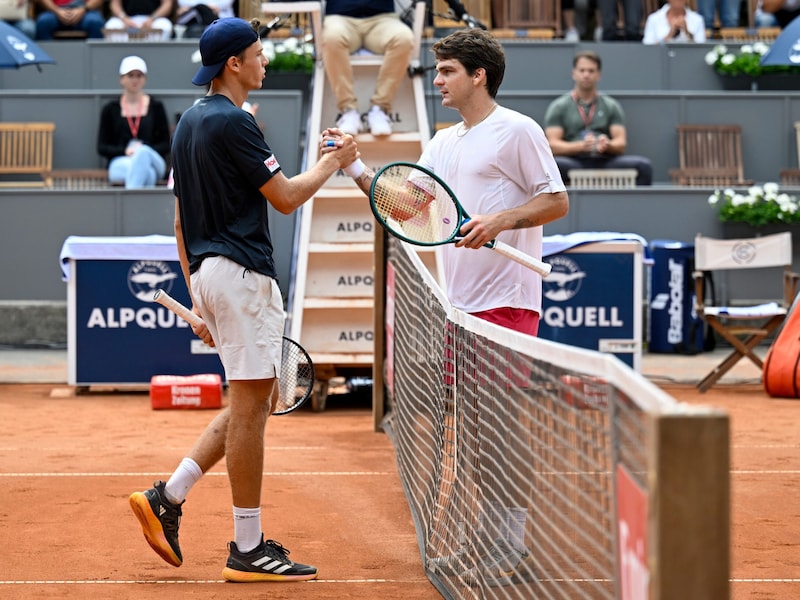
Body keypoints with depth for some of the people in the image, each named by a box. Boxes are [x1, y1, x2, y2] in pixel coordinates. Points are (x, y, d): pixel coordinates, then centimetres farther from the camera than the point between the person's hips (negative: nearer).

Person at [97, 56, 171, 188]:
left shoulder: (156, 107, 13)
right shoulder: (110, 109, 12)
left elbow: (166, 145, 11)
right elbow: (102, 148, 9)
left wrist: (142, 151, -9)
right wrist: (125, 151, -11)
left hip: (153, 160, 1)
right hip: (120, 164, 0)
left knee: (143, 153, -38)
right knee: (146, 172, -37)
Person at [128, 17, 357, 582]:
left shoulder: (189, 121, 16)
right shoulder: (232, 122, -14)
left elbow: (181, 220, 19)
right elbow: (286, 196, -11)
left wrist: (198, 296, 21)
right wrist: (334, 161, 5)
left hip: (208, 271, 10)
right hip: (241, 274, -10)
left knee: (259, 400, 15)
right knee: (250, 405, -5)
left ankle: (167, 497, 9)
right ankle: (248, 550, -1)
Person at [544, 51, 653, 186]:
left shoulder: (611, 106, 19)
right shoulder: (558, 107, 13)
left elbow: (621, 143, 10)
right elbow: (553, 144, 2)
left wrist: (608, 145, -16)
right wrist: (581, 146, -18)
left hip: (605, 162, 2)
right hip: (574, 163, -2)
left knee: (643, 165, -27)